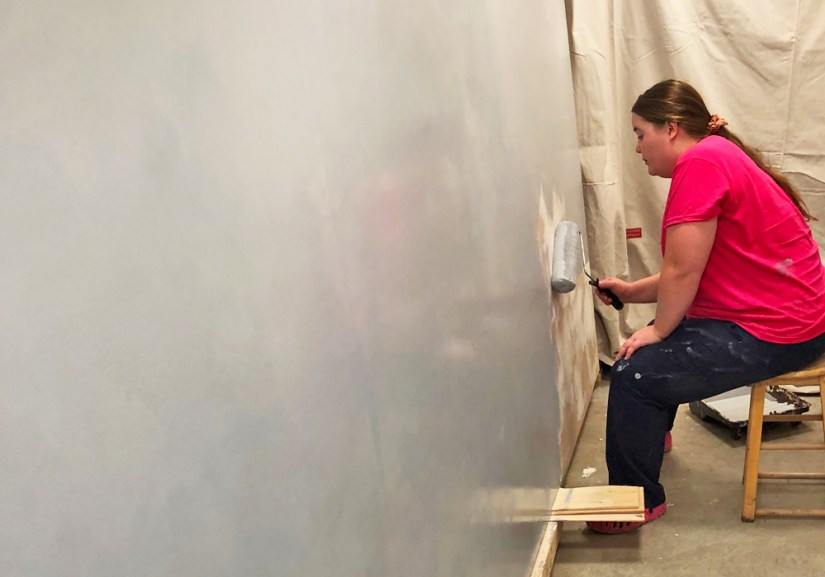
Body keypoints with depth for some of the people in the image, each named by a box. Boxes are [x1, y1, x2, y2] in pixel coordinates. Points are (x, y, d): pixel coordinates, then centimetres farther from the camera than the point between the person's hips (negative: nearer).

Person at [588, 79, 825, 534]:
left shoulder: (701, 162, -20)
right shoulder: (719, 156, 14)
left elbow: (682, 273, -21)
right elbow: (693, 273, 15)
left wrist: (658, 330, -6)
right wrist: (633, 292, 10)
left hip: (776, 331, -11)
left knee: (635, 373, -9)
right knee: (658, 344, 24)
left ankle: (638, 501, 8)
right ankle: (652, 434, 48)